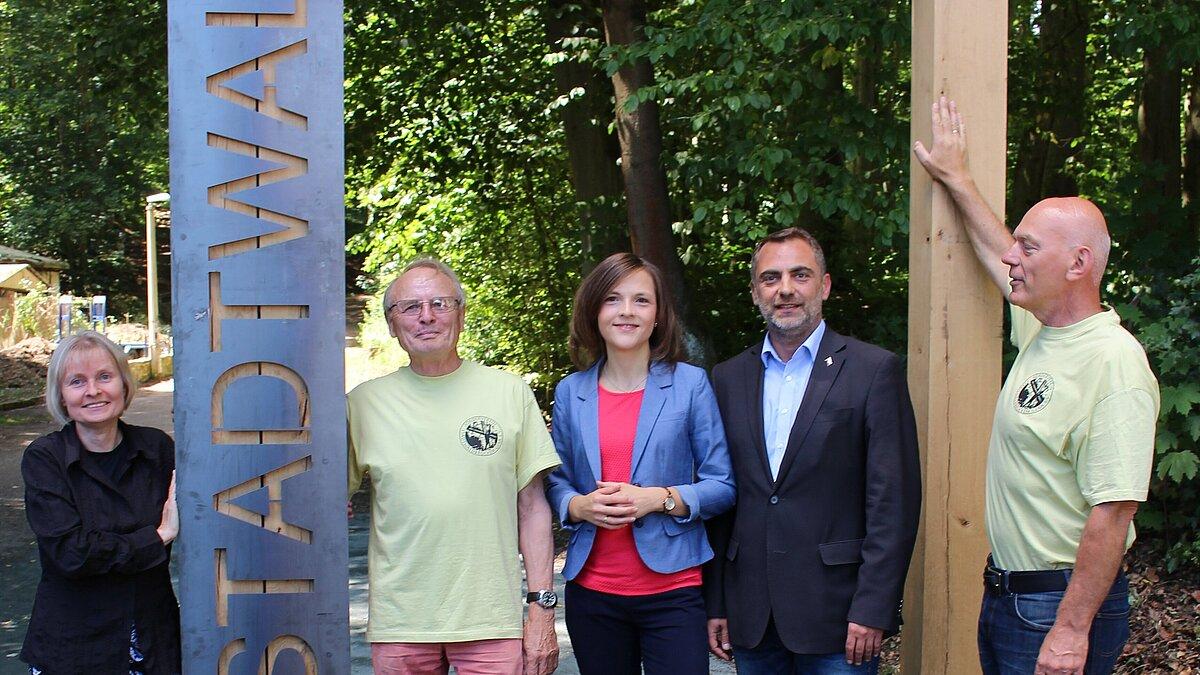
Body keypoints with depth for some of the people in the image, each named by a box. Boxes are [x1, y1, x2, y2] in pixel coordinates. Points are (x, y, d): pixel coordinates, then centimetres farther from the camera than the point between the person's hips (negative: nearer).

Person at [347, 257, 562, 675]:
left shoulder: (510, 393, 4)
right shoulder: (364, 402, 4)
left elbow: (532, 508, 4)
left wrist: (542, 608, -1)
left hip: (492, 623, -1)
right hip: (399, 624, 1)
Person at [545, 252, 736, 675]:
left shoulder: (690, 383, -1)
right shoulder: (570, 392, 7)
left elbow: (722, 486, -1)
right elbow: (556, 483, 13)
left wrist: (659, 499, -17)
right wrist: (580, 505, -9)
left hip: (672, 589, -2)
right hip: (591, 591, 3)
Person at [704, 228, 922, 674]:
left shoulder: (874, 370, -3)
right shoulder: (728, 379, 9)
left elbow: (893, 499, -7)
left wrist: (873, 609, -12)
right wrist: (714, 603, 7)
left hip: (836, 613, -3)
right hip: (750, 616, 4)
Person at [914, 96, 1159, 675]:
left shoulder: (1113, 361, -21)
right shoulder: (1040, 331, 6)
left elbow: (1113, 511, -24)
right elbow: (995, 253, 26)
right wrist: (954, 177, 33)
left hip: (1062, 605, -9)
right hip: (1005, 595, 9)